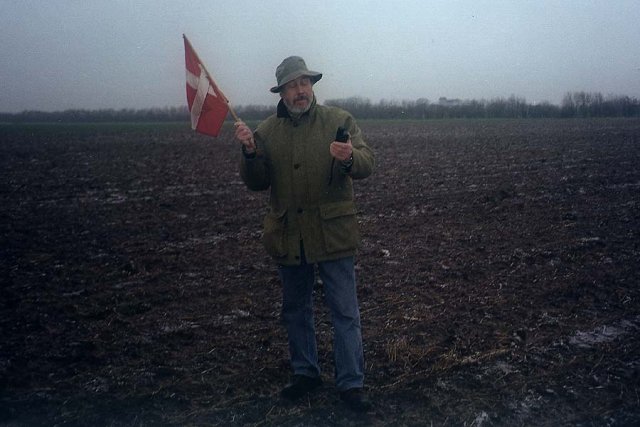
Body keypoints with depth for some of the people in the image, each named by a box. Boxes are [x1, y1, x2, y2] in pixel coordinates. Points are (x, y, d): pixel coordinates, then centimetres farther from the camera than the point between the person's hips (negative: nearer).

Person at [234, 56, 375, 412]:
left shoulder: (340, 121, -3)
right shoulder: (268, 131, 6)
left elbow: (367, 165, -13)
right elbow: (256, 183, 4)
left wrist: (350, 158, -36)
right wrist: (250, 152, -14)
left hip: (333, 233, -3)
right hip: (288, 235, 4)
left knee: (346, 313, 1)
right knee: (296, 310, 17)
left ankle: (352, 383, 14)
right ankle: (305, 373, 35)